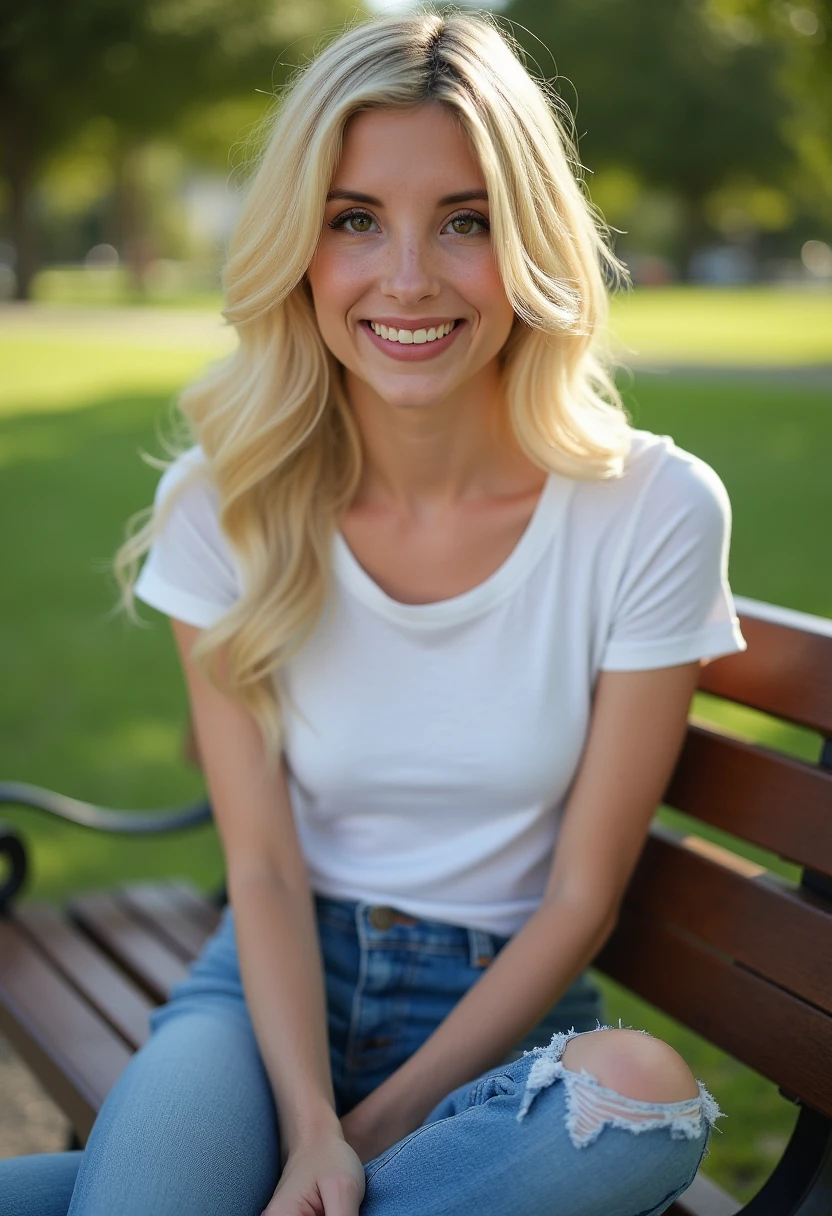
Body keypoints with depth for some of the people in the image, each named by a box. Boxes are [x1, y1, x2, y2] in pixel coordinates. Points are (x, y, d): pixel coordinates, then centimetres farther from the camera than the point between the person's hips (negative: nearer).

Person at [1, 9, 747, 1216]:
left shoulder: (656, 511, -12)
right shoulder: (223, 503, -7)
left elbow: (582, 896, -8)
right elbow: (264, 863, -6)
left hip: (503, 1005, 2)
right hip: (282, 982, -2)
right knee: (185, 1075, -37)